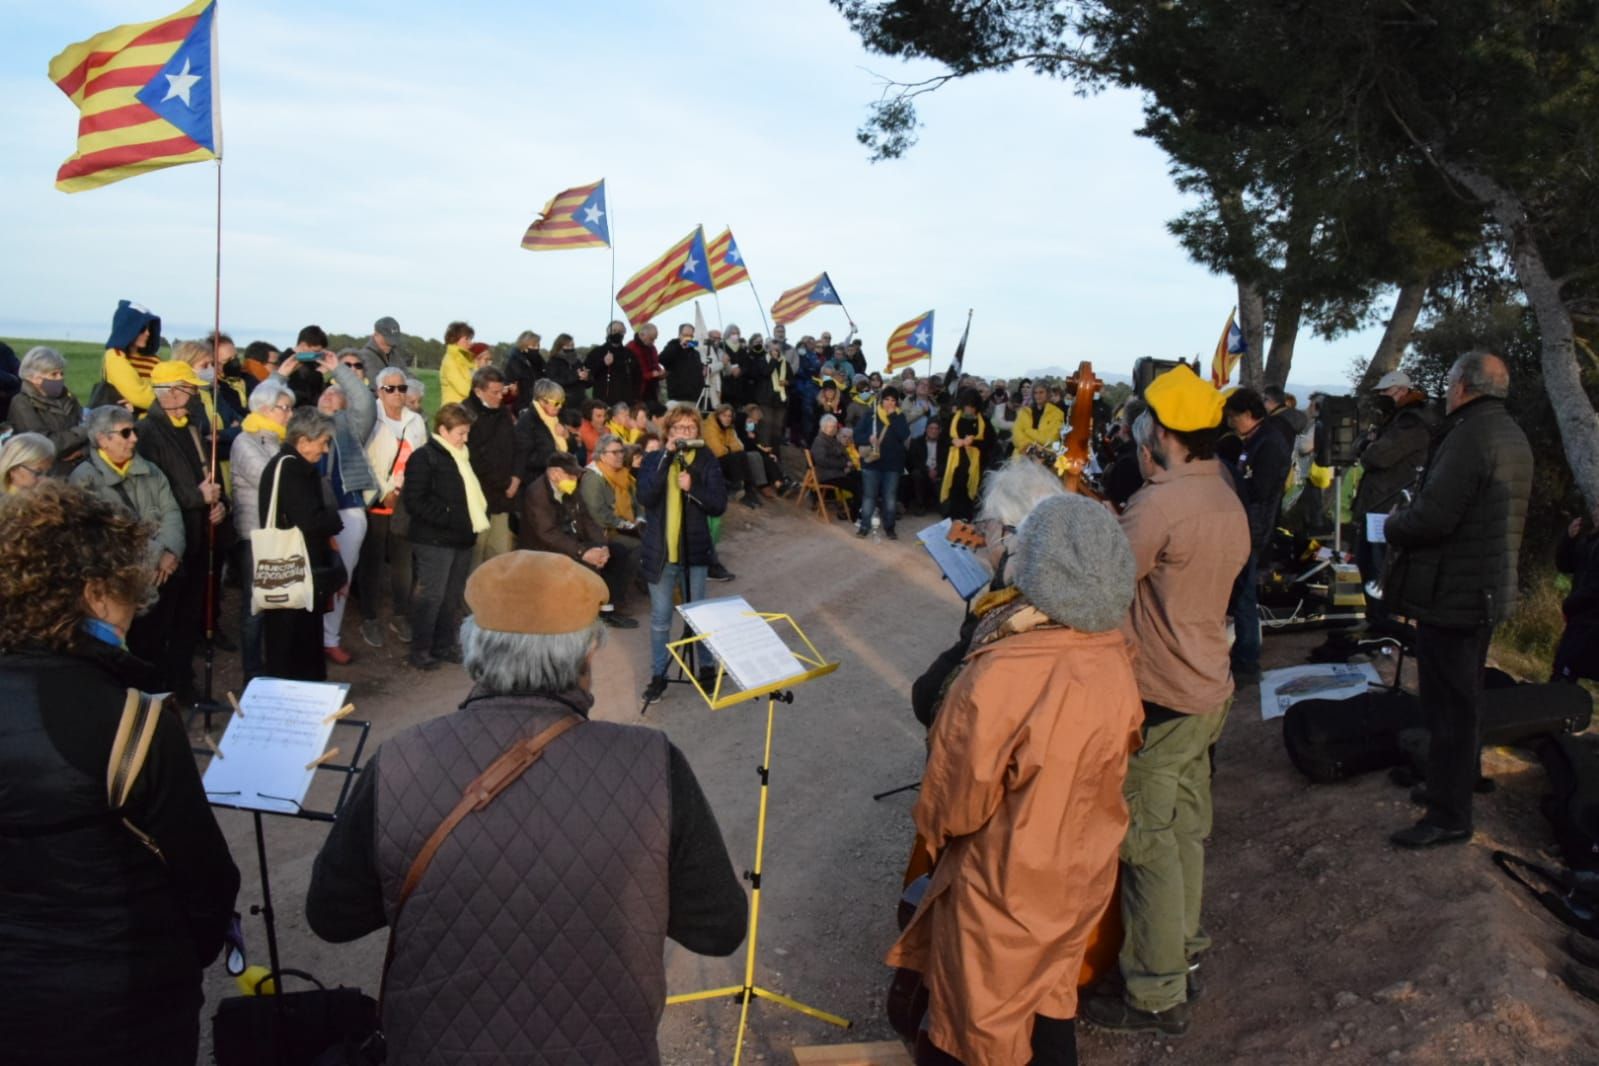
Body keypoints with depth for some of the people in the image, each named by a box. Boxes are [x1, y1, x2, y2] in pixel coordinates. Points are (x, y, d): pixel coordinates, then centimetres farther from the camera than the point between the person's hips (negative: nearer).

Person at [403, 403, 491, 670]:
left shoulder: (462, 456, 16)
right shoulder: (424, 457, -9)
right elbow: (415, 501, -16)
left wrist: (479, 516, 8)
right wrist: (447, 519, -20)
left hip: (462, 538, 8)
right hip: (435, 540, -8)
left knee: (452, 596, 14)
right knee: (431, 595, -4)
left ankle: (444, 645, 25)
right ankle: (420, 649, 6)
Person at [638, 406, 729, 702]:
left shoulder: (707, 461, -1)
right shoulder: (653, 459, 0)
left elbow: (719, 505, -7)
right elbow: (645, 496, -17)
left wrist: (692, 488, -22)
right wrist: (667, 456, -21)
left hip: (694, 550, 0)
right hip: (660, 551, 0)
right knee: (660, 619, 9)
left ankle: (706, 667, 29)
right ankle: (658, 676, 20)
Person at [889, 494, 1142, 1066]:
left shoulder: (1001, 677, -32)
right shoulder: (1115, 662, -13)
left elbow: (957, 801, -19)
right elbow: (1108, 767, 3)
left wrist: (933, 828, 2)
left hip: (1005, 885, -5)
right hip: (1083, 875, 5)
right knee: (1051, 1002, 27)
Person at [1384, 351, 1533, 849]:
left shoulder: (1469, 435, -20)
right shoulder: (1511, 434, 13)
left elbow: (1431, 516, -27)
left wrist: (1393, 526, -7)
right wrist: (1409, 519, 11)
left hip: (1452, 592, -10)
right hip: (1487, 588, 10)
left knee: (1448, 703, -2)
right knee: (1465, 696, 22)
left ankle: (1449, 815, 5)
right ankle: (1461, 778, 37)